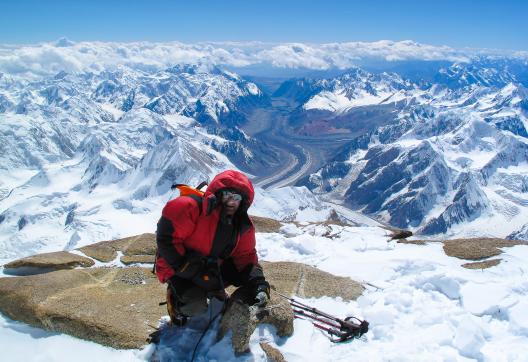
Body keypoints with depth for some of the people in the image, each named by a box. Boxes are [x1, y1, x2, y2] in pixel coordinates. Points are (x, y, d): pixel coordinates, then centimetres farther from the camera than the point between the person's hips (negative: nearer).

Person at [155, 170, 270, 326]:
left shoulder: (244, 226, -6)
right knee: (196, 308, -28)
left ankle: (213, 290, 19)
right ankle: (176, 294, 6)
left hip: (213, 267, 7)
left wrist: (258, 285, -19)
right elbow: (166, 238, -28)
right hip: (179, 270, -6)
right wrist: (192, 270, -27)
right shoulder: (191, 207, -28)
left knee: (250, 273, 0)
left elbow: (246, 256, -1)